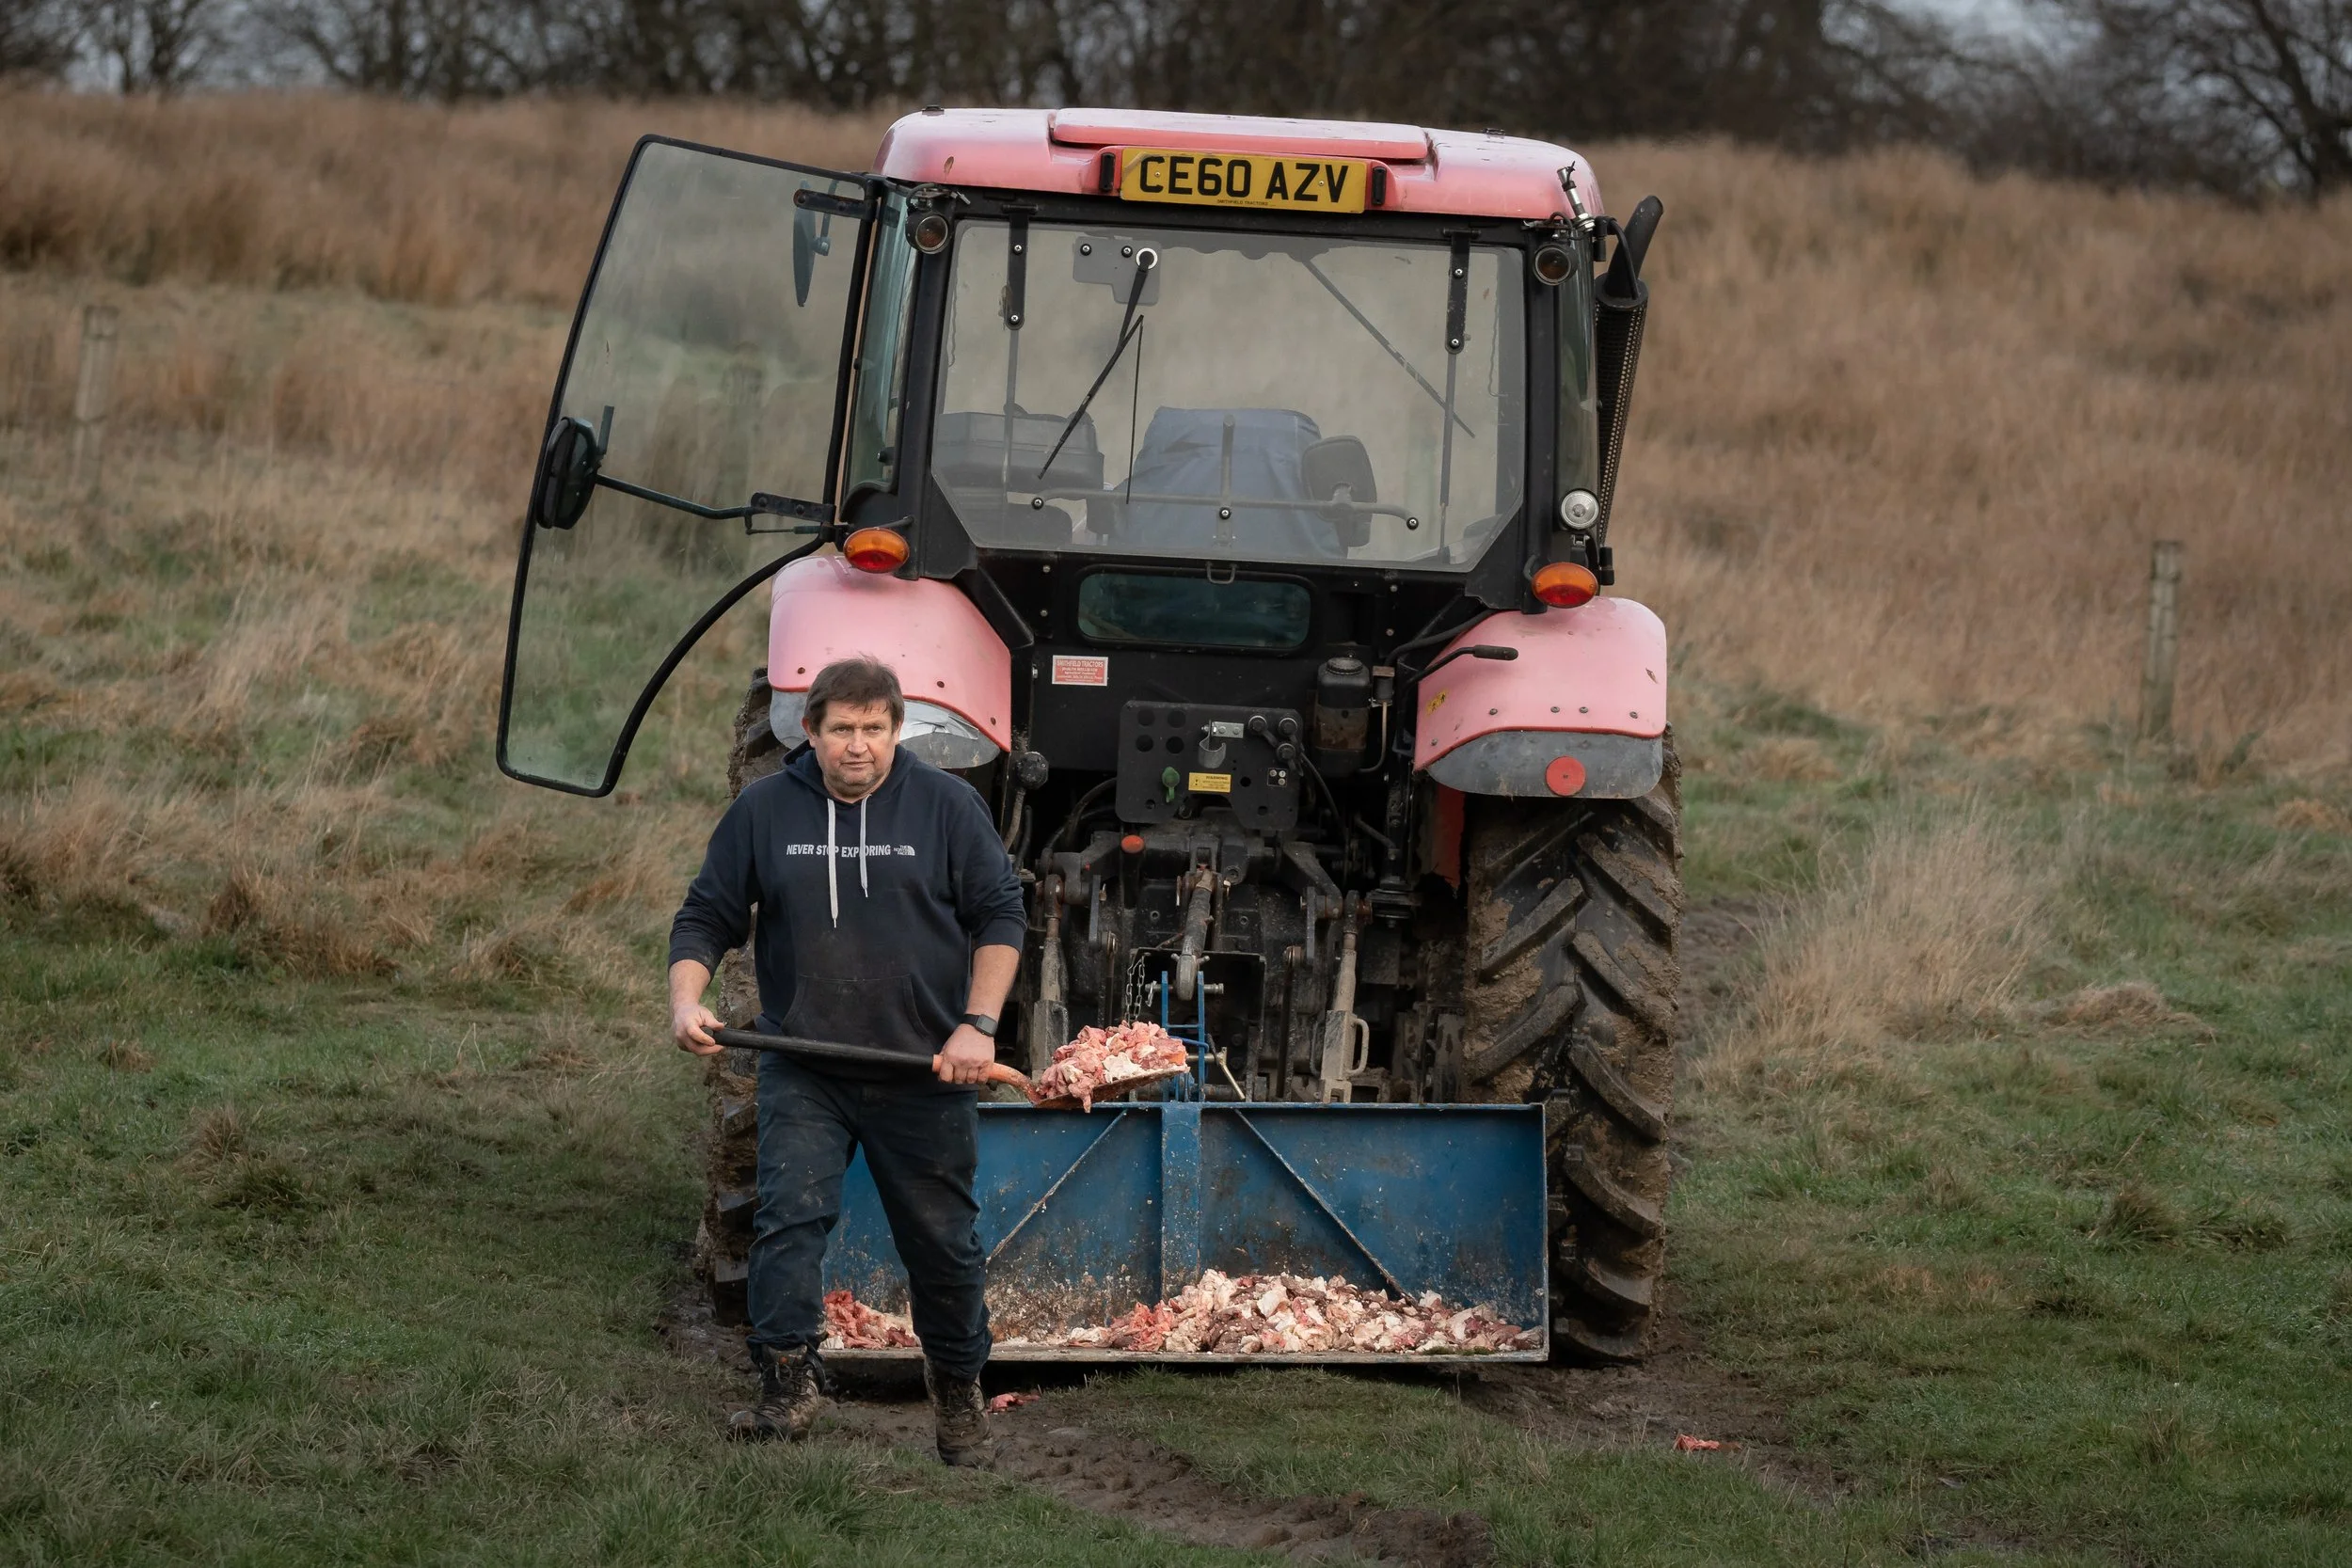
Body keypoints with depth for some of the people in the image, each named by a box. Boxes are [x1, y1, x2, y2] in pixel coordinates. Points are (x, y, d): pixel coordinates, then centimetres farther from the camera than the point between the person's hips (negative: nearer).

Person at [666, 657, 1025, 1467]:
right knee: (789, 1216, -17)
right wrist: (686, 999, -12)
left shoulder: (948, 806, -1)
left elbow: (1000, 913, 2)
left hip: (924, 1069, 0)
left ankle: (959, 1391, 26)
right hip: (803, 1072, 0)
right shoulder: (763, 810, 1)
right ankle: (789, 1383, -16)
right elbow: (707, 915, 7)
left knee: (941, 1239, 8)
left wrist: (978, 1024, -8)